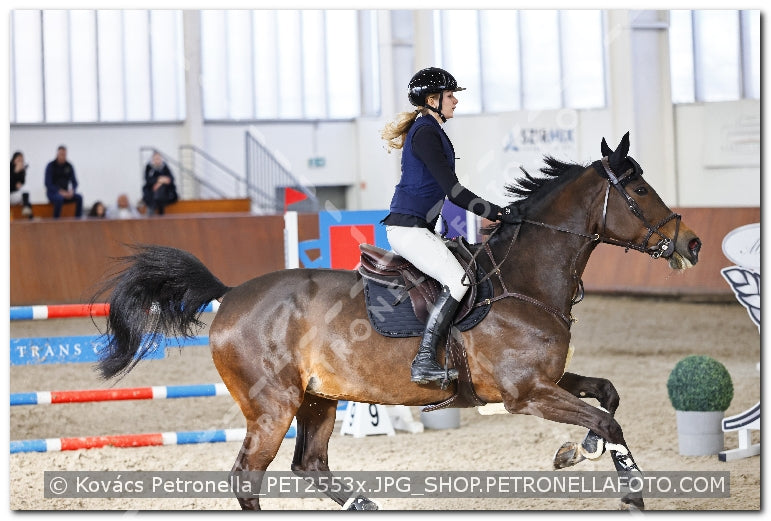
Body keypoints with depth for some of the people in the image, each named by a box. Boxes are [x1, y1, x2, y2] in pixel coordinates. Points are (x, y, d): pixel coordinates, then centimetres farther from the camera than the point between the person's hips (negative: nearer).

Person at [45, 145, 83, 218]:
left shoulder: (69, 166, 5)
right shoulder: (51, 166, -7)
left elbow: (74, 182, 7)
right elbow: (48, 184, -12)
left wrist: (72, 191, -16)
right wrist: (60, 192, -23)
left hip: (65, 193, 4)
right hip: (53, 193, -4)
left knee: (79, 197, -24)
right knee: (59, 198, -39)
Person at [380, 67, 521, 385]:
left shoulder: (430, 130, 19)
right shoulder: (425, 133, -14)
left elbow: (448, 189, 24)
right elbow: (453, 191, -19)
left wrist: (488, 213, 18)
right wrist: (498, 213, -14)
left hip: (417, 227, 11)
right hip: (408, 227, -11)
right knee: (458, 279, -24)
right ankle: (423, 362, -27)